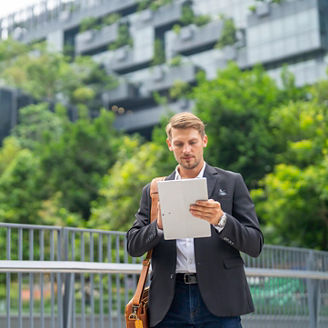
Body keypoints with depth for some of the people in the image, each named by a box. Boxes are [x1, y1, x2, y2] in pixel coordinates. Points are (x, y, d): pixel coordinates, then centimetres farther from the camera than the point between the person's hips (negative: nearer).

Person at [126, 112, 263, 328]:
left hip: (218, 302, -2)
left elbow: (255, 245, 2)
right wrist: (159, 225, -12)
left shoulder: (231, 183, 8)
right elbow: (133, 246, 8)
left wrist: (221, 220, -16)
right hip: (170, 305, 2)